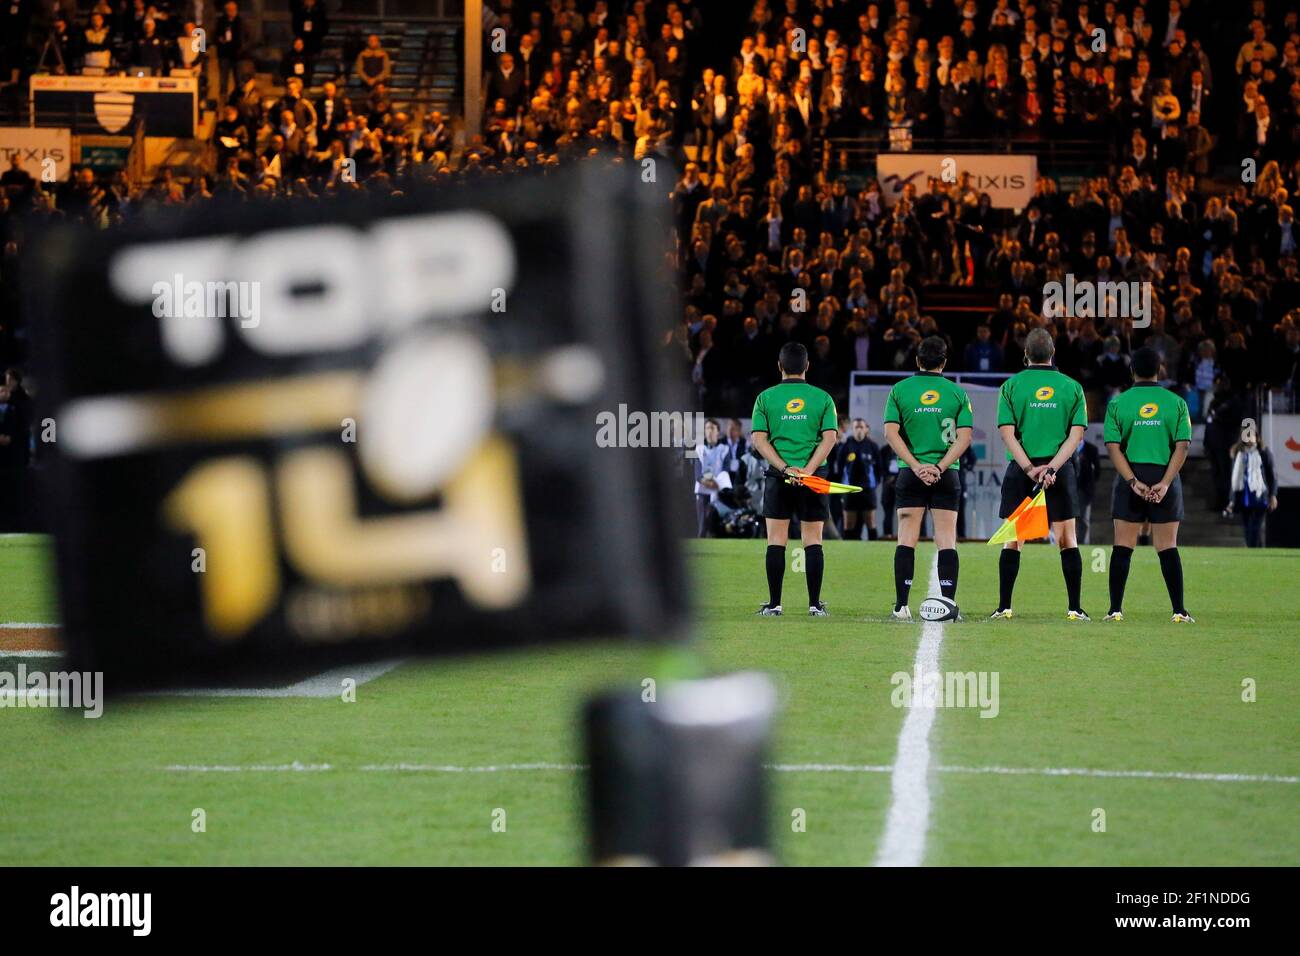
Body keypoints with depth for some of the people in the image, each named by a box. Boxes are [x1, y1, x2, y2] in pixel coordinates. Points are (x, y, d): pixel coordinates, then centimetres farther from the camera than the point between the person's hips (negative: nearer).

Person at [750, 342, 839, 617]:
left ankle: (774, 604, 1)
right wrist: (808, 470, -13)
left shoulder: (765, 398, 3)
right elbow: (830, 437, -7)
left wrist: (785, 468, -11)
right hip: (814, 477, 0)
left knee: (776, 541, 3)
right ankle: (815, 604, 2)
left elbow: (759, 439, -5)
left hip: (778, 478, 0)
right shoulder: (822, 398, 3)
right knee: (813, 541, 4)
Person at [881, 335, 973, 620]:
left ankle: (901, 605, -2)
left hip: (910, 474, 0)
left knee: (907, 540, 3)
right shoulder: (957, 393, 2)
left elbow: (891, 432, -5)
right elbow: (964, 437, -5)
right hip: (946, 476, 0)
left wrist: (916, 466, -9)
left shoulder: (899, 389, 3)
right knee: (946, 541, 1)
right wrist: (940, 467, -9)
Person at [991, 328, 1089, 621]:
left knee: (1012, 541, 5)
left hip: (1020, 472, 0)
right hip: (1060, 471, 0)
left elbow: (1007, 433, -7)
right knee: (1067, 540, 5)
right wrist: (1052, 467, -10)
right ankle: (1074, 608, 2)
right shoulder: (1072, 387, 4)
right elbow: (1076, 434, -4)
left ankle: (1004, 607, 4)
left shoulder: (1011, 386, 1)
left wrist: (1030, 469, -10)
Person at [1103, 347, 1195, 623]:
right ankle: (1179, 610, 1)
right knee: (1168, 547, 3)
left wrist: (1134, 482, -10)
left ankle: (1116, 609, 1)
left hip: (1130, 479, 0)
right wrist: (1164, 483, -9)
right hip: (1165, 477, 0)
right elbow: (1182, 446, -5)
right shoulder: (1176, 403, 2)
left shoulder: (1118, 403, 2)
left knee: (1122, 547, 4)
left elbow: (1114, 447, -6)